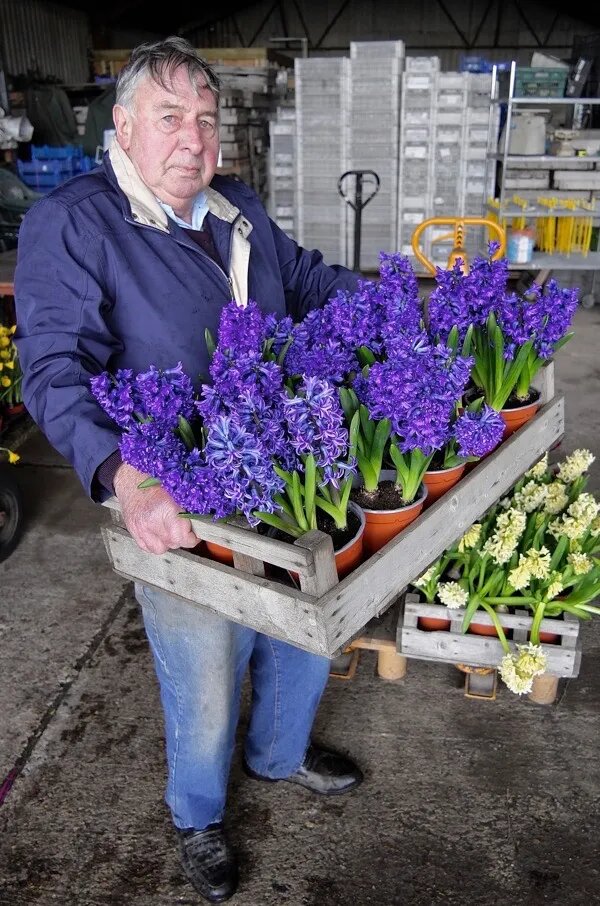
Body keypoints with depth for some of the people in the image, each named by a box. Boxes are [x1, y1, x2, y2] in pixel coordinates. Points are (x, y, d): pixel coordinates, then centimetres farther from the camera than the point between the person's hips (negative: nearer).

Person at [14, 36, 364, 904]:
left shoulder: (239, 208, 7)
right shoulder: (70, 224, -12)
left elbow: (309, 279, 20)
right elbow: (57, 370, -22)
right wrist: (124, 477, -38)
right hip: (180, 515, -6)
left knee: (307, 636, 24)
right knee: (205, 690, 12)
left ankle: (281, 753, 56)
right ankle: (199, 816, 46)